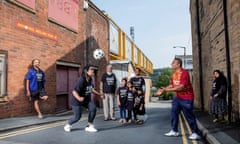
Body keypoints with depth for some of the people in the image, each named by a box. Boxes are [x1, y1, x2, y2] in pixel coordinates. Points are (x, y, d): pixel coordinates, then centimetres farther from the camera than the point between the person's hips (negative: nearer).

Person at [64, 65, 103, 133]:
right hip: (77, 100, -7)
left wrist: (99, 94, 13)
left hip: (86, 99, 7)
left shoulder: (90, 80, -4)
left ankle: (89, 126, -1)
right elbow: (74, 92, -30)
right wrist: (79, 98, -48)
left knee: (93, 108, -16)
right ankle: (68, 125, 32)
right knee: (77, 116, 0)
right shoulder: (81, 80, -28)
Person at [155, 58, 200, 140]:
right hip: (177, 97, 9)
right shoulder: (174, 74, 6)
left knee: (189, 116, -3)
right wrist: (163, 90, -3)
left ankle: (195, 133, 9)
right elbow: (171, 85, 10)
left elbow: (181, 87, -28)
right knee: (174, 113, 9)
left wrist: (167, 90, -29)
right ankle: (174, 131, 19)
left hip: (186, 98, -8)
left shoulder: (184, 73, -21)